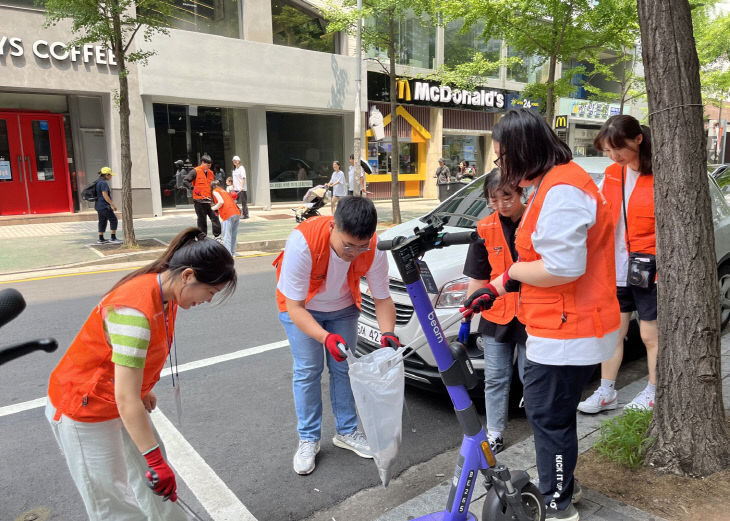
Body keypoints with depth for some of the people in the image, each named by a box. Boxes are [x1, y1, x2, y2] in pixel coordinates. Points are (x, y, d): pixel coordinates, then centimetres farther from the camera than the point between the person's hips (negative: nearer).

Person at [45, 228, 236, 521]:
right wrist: (156, 461, -28)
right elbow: (126, 400, -34)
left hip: (124, 404, 8)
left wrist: (144, 389, 21)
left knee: (152, 478, 16)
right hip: (84, 410, -8)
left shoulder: (164, 292, -8)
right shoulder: (136, 311, -36)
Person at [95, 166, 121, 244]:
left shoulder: (98, 182, 16)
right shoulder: (104, 183, -16)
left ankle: (100, 239, 16)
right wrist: (113, 204, -18)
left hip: (99, 205, 10)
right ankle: (113, 239, -5)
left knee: (102, 222, 13)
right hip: (104, 206, -10)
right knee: (113, 220, -5)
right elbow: (105, 195, -21)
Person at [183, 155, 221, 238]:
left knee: (215, 217, -3)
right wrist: (193, 188, -19)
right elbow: (186, 181, -8)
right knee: (202, 219, 5)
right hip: (199, 201, -4)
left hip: (210, 200, 4)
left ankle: (217, 236, 5)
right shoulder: (195, 171, -3)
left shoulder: (211, 173, 14)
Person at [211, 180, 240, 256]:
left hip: (229, 215, -7)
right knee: (233, 235, 13)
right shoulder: (224, 191, 30)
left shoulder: (215, 191, 10)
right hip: (237, 214, 7)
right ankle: (233, 253, 17)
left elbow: (221, 202, -7)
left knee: (227, 236, -7)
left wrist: (213, 208, 7)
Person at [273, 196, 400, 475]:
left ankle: (346, 431, 26)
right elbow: (295, 307, -34)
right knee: (308, 370, -5)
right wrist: (326, 338, -47)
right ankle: (308, 439, 14)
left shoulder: (374, 249, -30)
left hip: (342, 307, 3)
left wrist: (388, 333, -33)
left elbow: (382, 298, -15)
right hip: (301, 306, -3)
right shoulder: (303, 241, -40)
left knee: (344, 367, 6)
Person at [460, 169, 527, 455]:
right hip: (496, 316, 3)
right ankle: (495, 435, 27)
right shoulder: (486, 228, 0)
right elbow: (478, 278, 4)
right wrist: (467, 316, 4)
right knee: (495, 379, 12)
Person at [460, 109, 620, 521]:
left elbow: (563, 268, -30)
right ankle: (562, 484, 43)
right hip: (561, 328, 11)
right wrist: (494, 290, 13)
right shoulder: (549, 185, 13)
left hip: (566, 333, -11)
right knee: (554, 414, 23)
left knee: (549, 417, 3)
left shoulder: (562, 189, -22)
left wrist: (512, 271, -14)